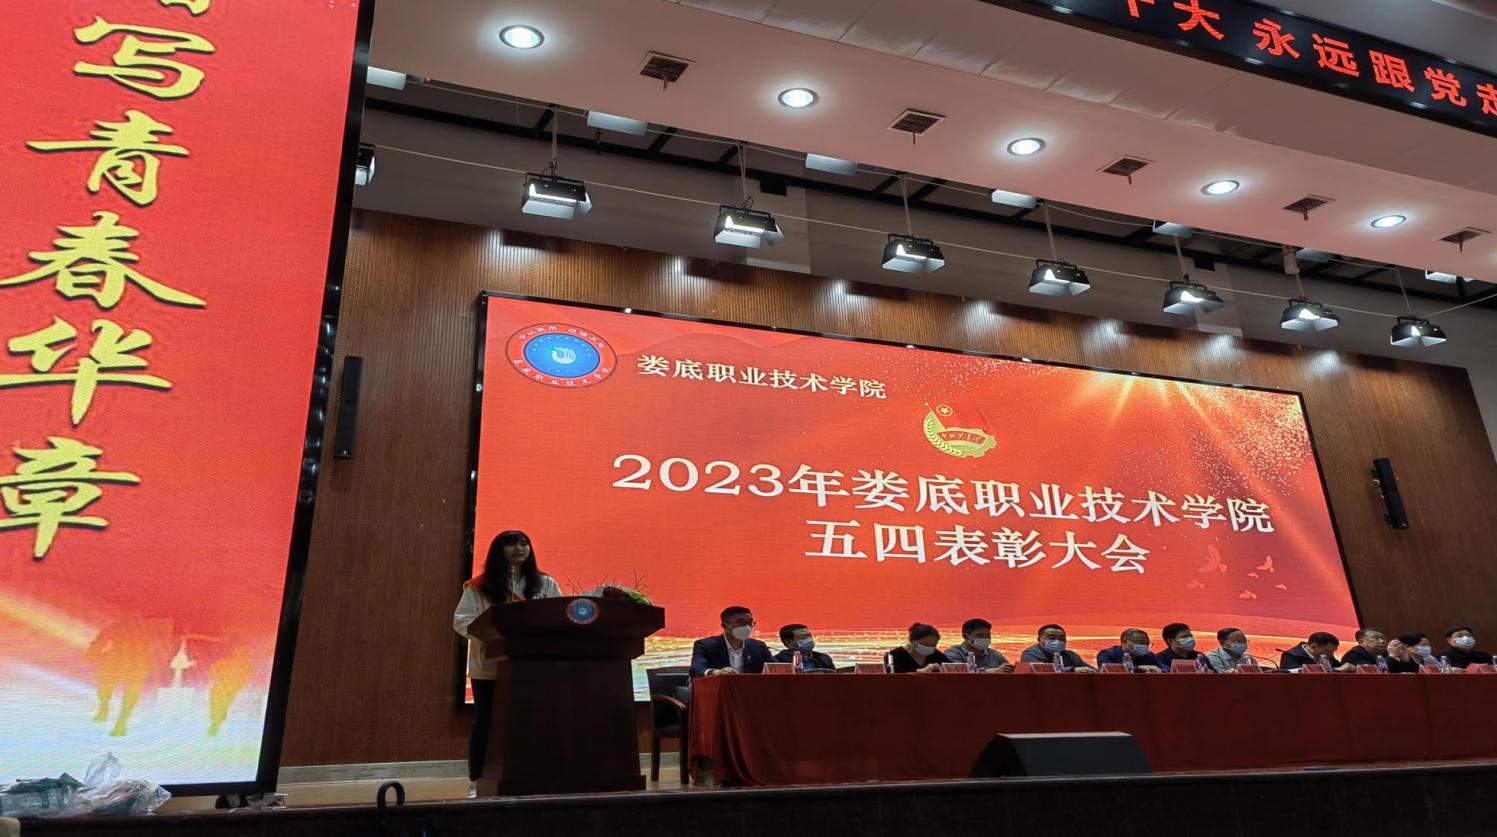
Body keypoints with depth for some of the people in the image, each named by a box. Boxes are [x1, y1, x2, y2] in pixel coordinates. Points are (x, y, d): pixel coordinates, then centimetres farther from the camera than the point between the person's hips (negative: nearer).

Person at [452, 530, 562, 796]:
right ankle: (476, 782, 15)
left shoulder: (545, 584, 8)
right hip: (490, 666, -2)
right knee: (485, 721, 6)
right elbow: (461, 620, -7)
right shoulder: (480, 586, -1)